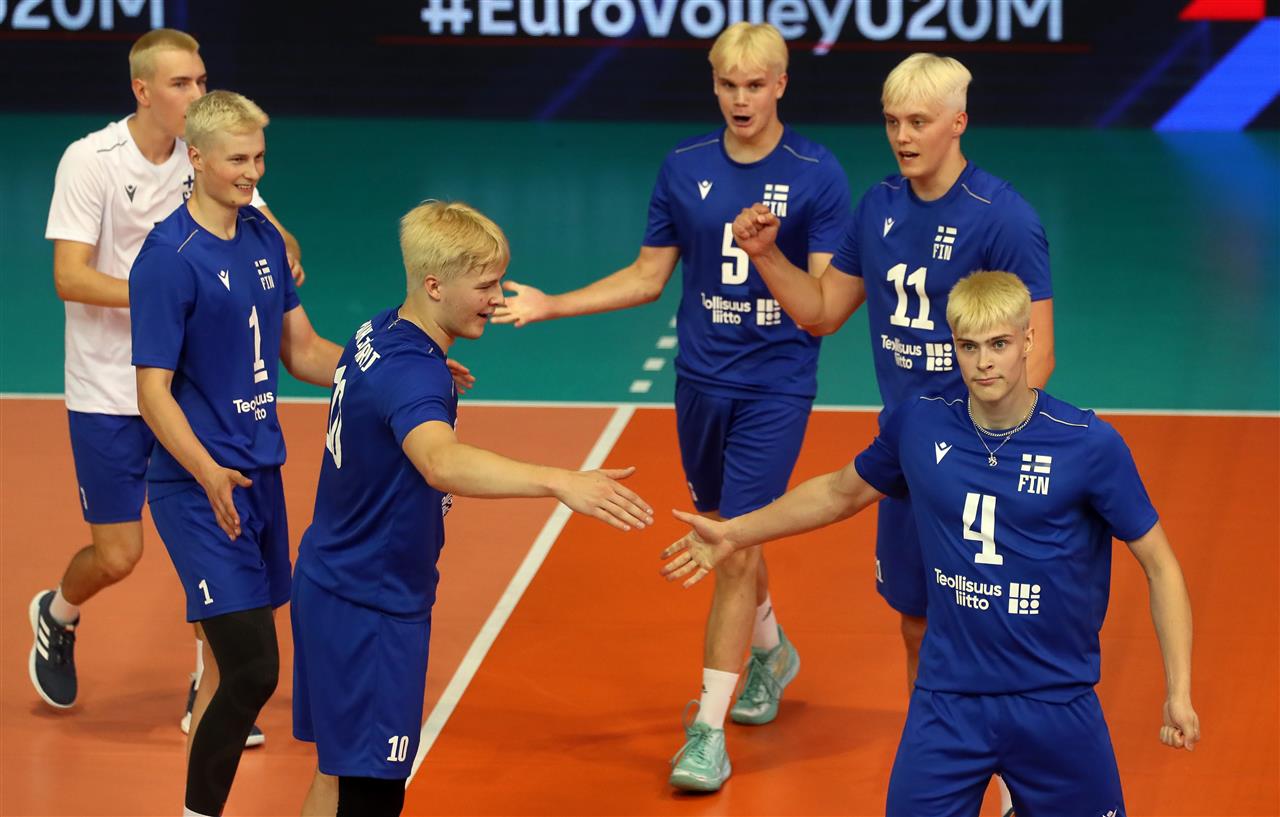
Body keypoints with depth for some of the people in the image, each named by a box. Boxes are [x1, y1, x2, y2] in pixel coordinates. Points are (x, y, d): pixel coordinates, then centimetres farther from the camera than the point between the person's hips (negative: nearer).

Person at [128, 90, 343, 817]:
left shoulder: (263, 238, 9)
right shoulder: (170, 258, -14)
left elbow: (302, 350, 18)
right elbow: (154, 391, -16)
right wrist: (208, 474, -29)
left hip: (260, 477, 7)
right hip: (199, 488, -7)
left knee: (242, 666, 11)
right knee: (252, 670, -14)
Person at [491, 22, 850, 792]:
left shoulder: (817, 174, -10)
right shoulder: (684, 169, 1)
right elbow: (648, 276, 10)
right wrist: (553, 305, 2)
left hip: (776, 387, -4)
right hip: (702, 381, 4)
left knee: (735, 552, -9)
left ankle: (709, 730, -4)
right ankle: (771, 651, 47)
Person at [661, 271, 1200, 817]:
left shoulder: (1091, 445, -12)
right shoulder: (918, 425, -3)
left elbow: (1159, 566, -3)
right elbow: (841, 491, 17)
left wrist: (1179, 693, -8)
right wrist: (734, 534, 16)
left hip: (1056, 705, -1)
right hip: (947, 704, 1)